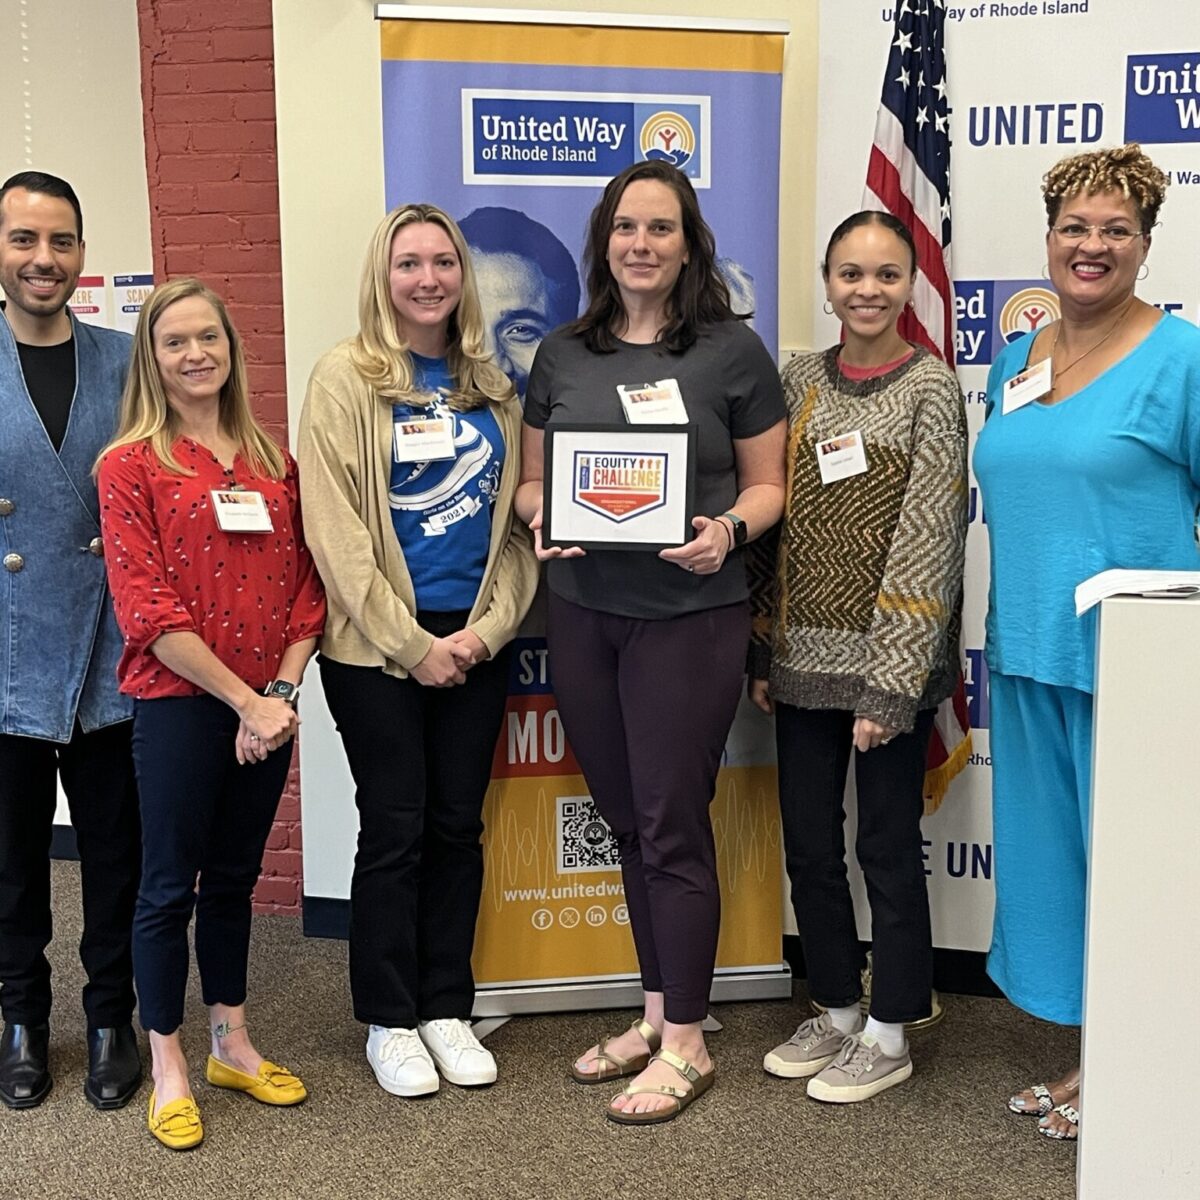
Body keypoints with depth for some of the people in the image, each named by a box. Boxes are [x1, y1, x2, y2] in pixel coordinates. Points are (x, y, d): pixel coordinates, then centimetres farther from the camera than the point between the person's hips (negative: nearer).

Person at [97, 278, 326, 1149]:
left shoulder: (272, 462, 8)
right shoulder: (131, 465, -6)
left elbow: (305, 585, 6)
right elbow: (147, 611, -13)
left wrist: (284, 691, -8)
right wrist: (245, 700, -15)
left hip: (269, 707, 5)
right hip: (179, 702, -4)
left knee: (234, 879, 16)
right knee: (171, 887, 6)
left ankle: (233, 1044, 31)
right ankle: (168, 1069, 22)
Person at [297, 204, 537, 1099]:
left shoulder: (491, 387, 10)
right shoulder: (346, 378, -4)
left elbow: (516, 518, 9)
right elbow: (335, 529, -10)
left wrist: (489, 627, -4)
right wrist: (412, 643, -12)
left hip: (476, 645, 4)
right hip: (378, 647, -4)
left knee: (458, 826, 10)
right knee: (394, 830, 3)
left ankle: (447, 1008, 24)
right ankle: (389, 1021, 18)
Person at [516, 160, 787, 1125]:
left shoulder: (733, 351, -1)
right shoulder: (562, 355, 9)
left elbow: (767, 484, 2)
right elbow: (531, 478, 14)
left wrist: (729, 528, -18)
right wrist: (539, 515, -8)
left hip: (689, 613, -4)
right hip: (583, 609, 4)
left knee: (672, 823, -1)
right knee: (626, 819, 13)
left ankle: (686, 1043, 15)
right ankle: (657, 1012, 29)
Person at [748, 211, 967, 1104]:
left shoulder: (931, 390, -7)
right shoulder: (801, 381, 8)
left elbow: (926, 542, -12)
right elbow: (776, 523, 11)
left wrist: (892, 683, -16)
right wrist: (763, 650, 8)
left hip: (888, 661, -5)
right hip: (802, 659, 5)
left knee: (887, 844, 5)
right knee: (808, 844, 12)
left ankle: (888, 1035, 22)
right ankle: (837, 1011, 31)